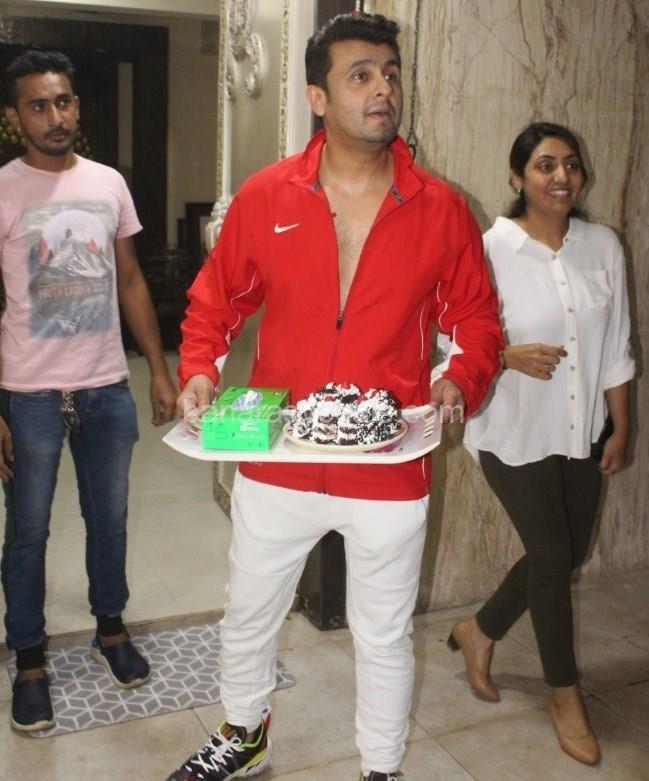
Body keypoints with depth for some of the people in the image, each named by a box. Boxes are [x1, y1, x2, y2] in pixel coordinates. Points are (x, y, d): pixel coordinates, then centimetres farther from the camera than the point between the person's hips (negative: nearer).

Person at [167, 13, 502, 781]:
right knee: (247, 619, 22)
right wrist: (198, 371, -11)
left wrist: (460, 380, -15)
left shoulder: (441, 211, -5)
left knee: (383, 637, 16)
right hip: (273, 464, 2)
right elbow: (213, 301, 6)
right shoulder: (264, 196, -4)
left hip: (390, 475, -1)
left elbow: (476, 321, 4)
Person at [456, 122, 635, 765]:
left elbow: (616, 349, 4)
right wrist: (512, 355, -26)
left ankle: (478, 632, 39)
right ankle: (565, 695, 24)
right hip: (513, 432, -5)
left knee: (564, 554, 14)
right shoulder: (491, 249, -14)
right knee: (553, 554, 2)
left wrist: (620, 432, 5)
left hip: (579, 432, 5)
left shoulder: (602, 246, -1)